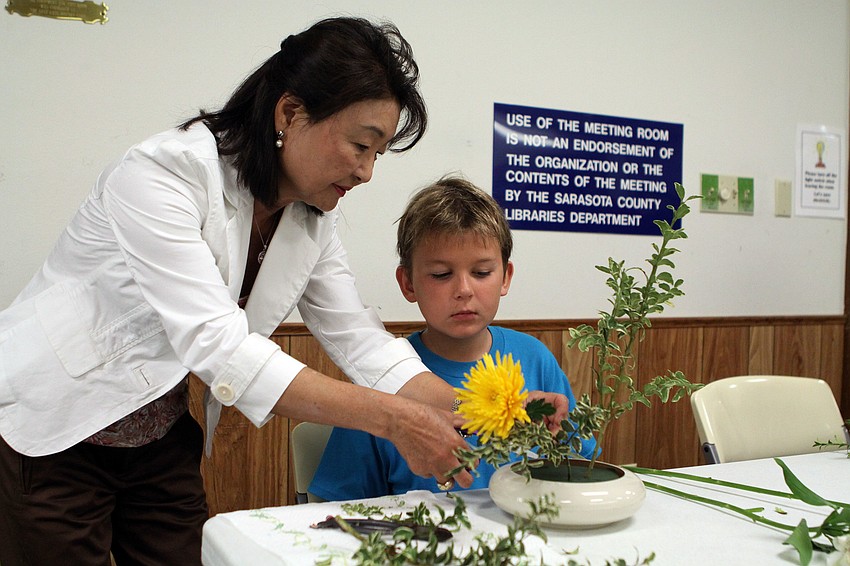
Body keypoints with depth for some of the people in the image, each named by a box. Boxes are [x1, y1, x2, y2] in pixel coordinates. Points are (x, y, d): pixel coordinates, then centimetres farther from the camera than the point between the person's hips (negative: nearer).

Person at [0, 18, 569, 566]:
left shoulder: (313, 218, -5)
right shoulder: (159, 176, -27)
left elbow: (362, 342, -7)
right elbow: (216, 343, -35)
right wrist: (393, 418, -37)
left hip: (160, 444, 6)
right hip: (46, 437, -5)